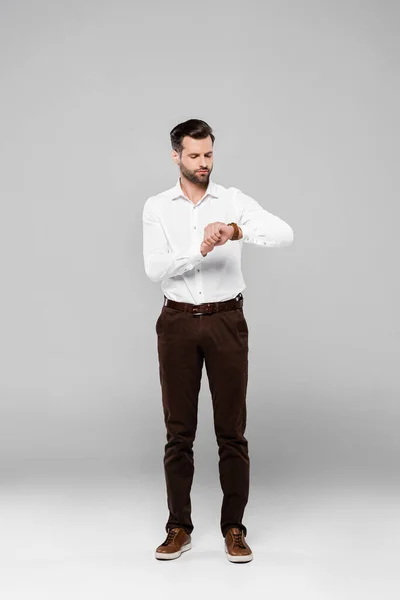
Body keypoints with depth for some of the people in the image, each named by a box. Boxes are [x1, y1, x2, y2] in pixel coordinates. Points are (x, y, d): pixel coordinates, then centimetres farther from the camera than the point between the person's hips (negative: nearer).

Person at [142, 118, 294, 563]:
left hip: (227, 322, 0)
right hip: (178, 323, 1)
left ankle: (234, 528, 14)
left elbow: (285, 234, -14)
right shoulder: (157, 207, 3)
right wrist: (200, 250, -26)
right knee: (179, 430, 5)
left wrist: (237, 230, -31)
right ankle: (179, 528, 17)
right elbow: (154, 270, -9)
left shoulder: (234, 201, 1)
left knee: (231, 429, 2)